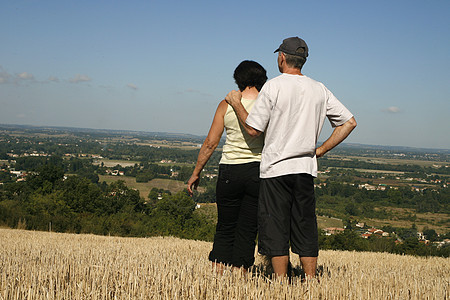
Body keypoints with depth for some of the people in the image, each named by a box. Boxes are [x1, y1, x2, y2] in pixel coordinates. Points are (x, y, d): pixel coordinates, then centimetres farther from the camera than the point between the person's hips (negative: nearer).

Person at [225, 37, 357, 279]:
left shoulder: (274, 86, -7)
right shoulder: (319, 89, 8)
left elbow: (253, 129, -8)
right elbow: (349, 122, 9)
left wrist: (236, 104, 7)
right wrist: (320, 150, 11)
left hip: (276, 168, -4)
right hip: (306, 168, 4)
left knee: (276, 231, 2)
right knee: (306, 229, 10)